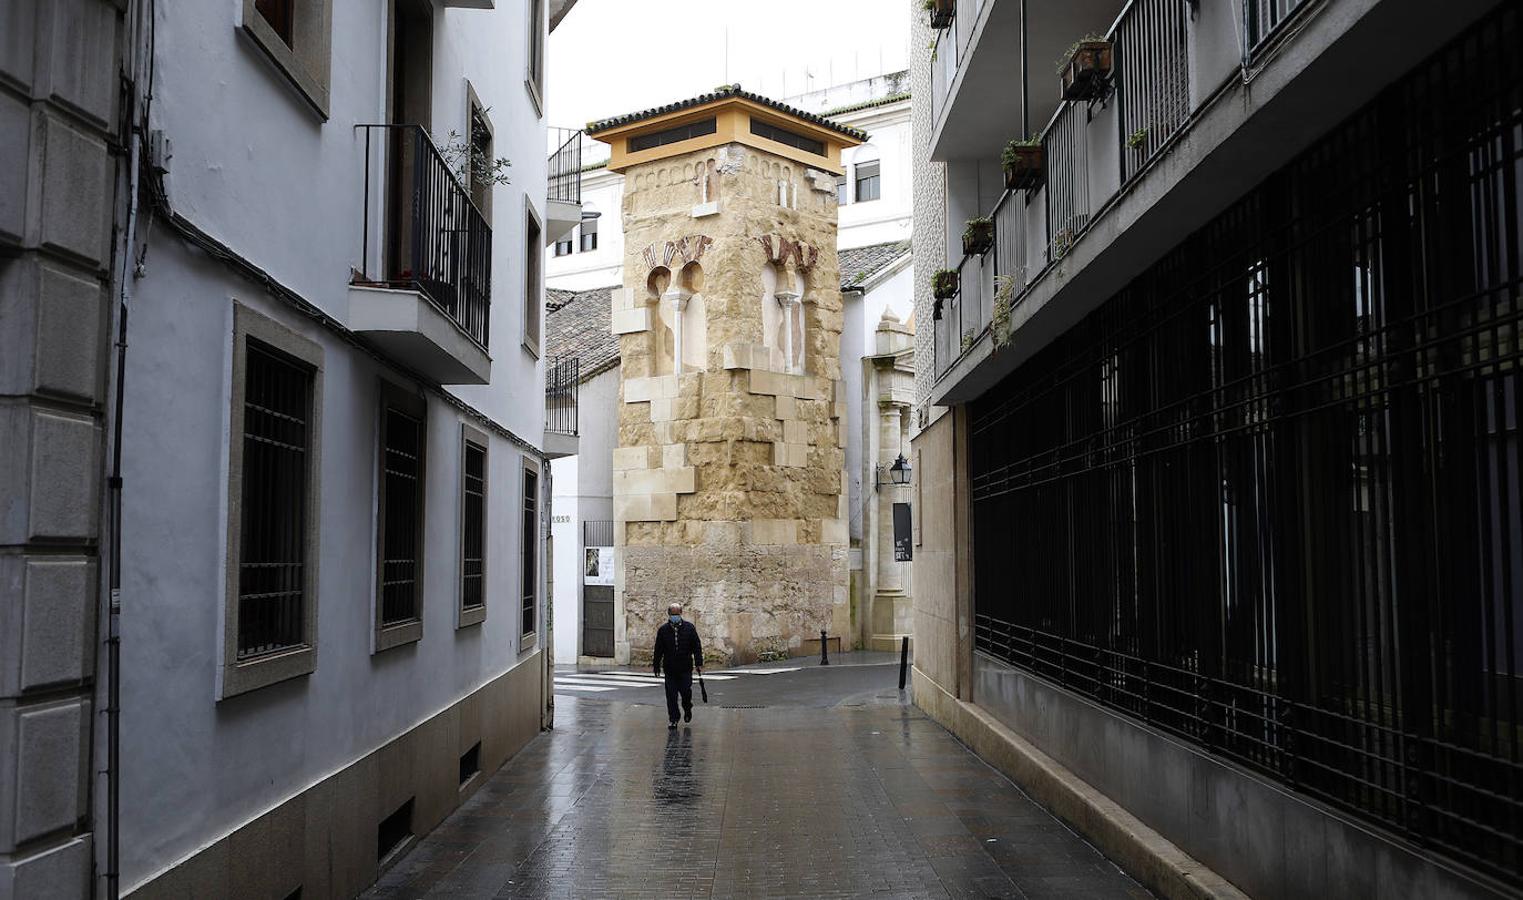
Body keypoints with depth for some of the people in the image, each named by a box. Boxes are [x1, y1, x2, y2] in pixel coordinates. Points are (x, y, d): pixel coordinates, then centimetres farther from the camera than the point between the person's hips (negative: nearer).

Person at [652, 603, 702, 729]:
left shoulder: (690, 628, 2)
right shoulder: (663, 630, 4)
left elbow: (697, 647, 3)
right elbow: (658, 650, 8)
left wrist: (699, 663, -2)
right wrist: (656, 665, 8)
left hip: (685, 668, -1)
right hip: (670, 669, 1)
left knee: (686, 692, 0)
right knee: (671, 695, -1)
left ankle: (687, 709, 30)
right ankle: (672, 719, 7)